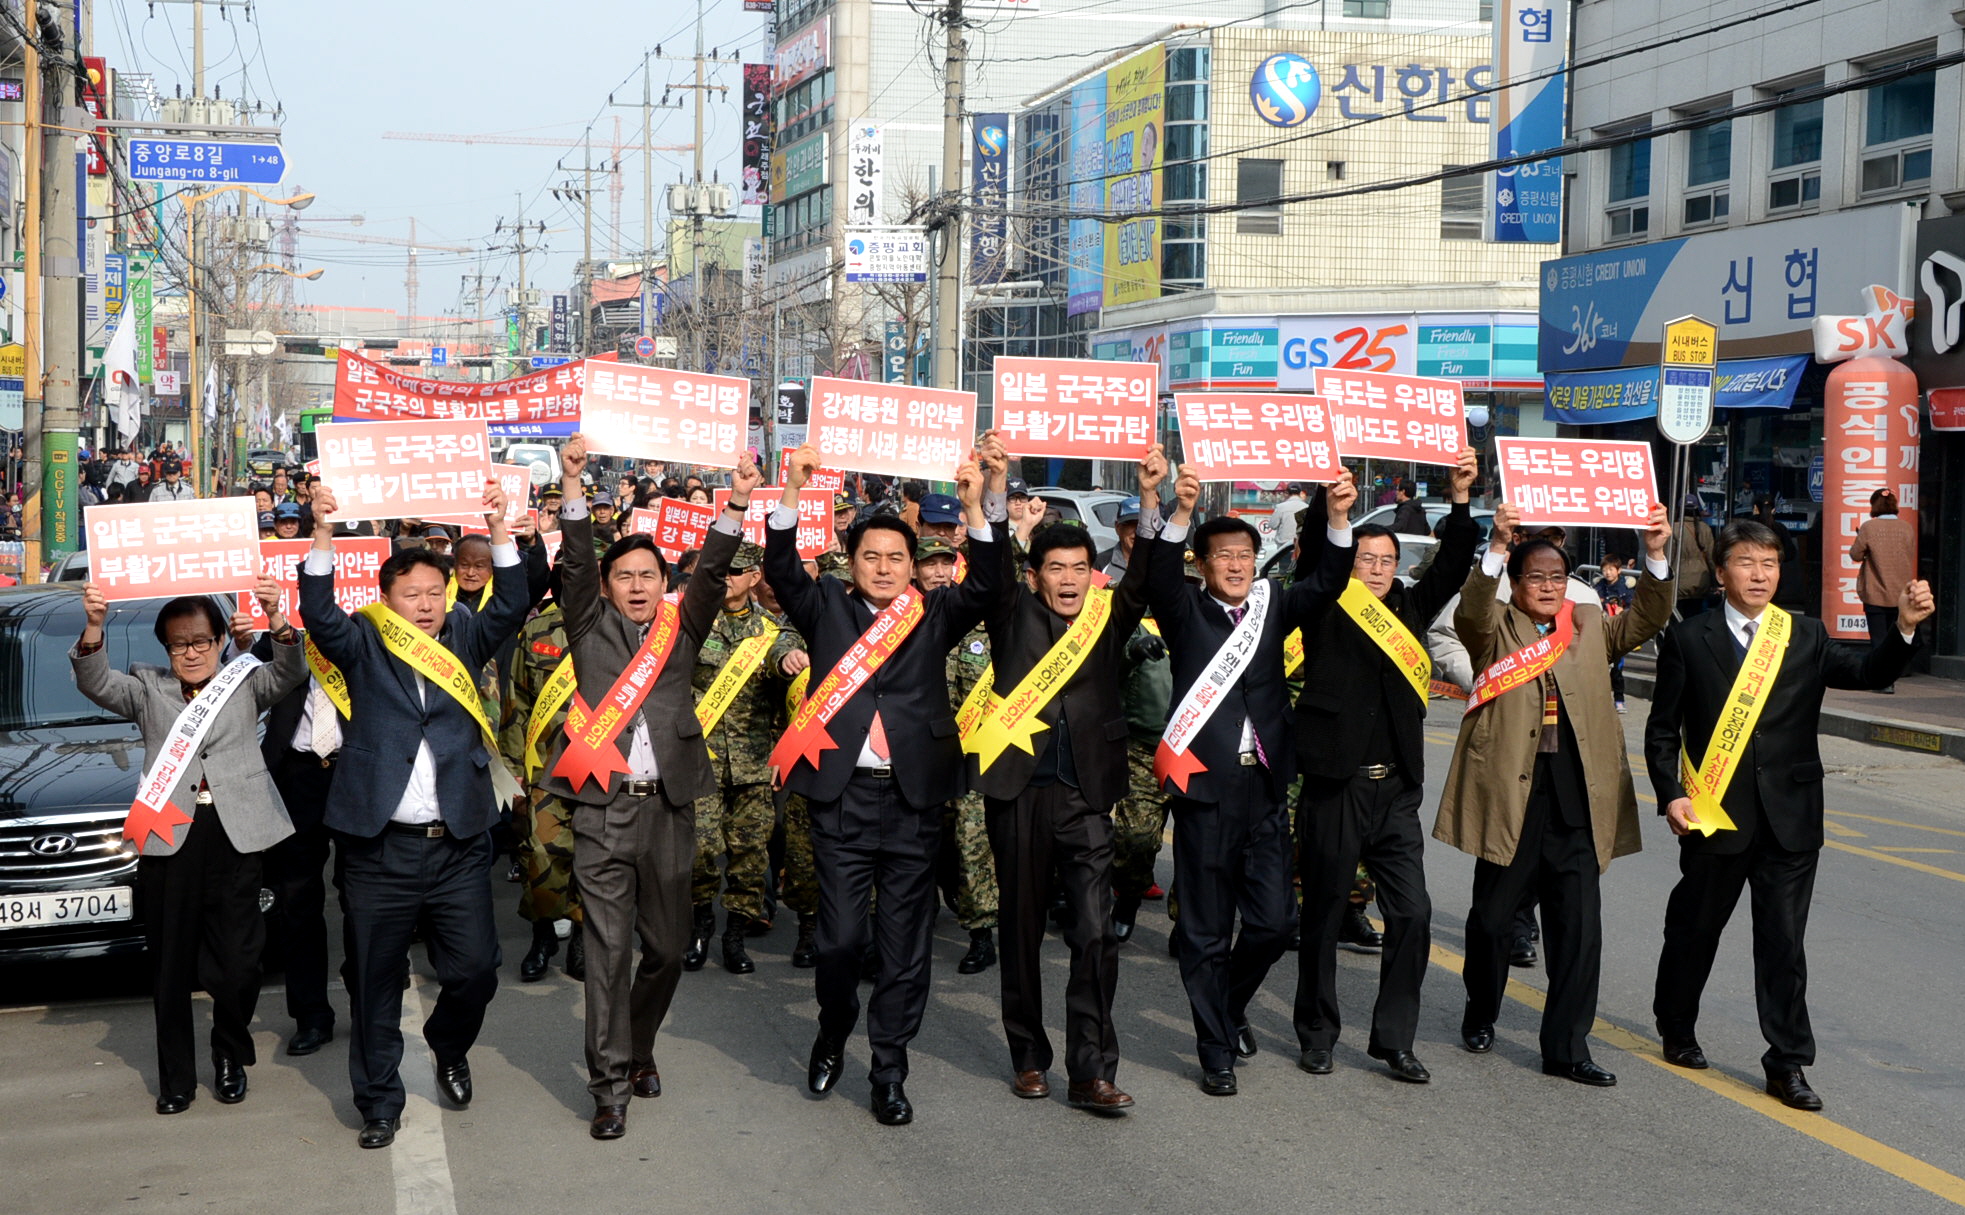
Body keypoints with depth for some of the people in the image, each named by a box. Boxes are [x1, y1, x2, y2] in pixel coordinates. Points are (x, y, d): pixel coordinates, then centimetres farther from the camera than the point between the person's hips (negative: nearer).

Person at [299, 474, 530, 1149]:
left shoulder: (464, 639, 9)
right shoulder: (363, 647, 4)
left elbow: (510, 606, -5)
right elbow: (320, 614, -13)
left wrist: (498, 528, -17)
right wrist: (324, 533, -25)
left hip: (458, 845, 2)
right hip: (378, 848, -2)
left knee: (475, 972, 5)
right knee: (374, 983, 6)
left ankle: (449, 1049, 35)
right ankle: (379, 1100, 21)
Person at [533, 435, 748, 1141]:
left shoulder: (681, 629, 13)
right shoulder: (590, 628, 9)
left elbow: (712, 574, 1)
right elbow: (574, 563, -2)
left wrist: (738, 502, -12)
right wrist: (573, 483, -13)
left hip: (669, 807, 2)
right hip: (603, 809, -2)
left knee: (667, 946, 10)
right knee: (608, 946, -3)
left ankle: (638, 1048, 34)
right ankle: (611, 1086, 1)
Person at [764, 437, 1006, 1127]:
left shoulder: (935, 616, 9)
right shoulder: (827, 609, 9)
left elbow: (983, 586, -6)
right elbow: (782, 570, -5)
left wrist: (978, 506, -19)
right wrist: (793, 495, -19)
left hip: (914, 800, 1)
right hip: (842, 796, -1)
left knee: (907, 942, 4)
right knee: (839, 936, 2)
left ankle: (889, 1068, 16)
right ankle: (833, 1035, 29)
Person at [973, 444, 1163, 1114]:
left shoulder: (1108, 617, 10)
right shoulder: (1014, 616, 7)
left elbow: (1147, 575, -3)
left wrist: (1151, 496, -17)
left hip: (1086, 794, 0)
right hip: (1019, 790, 0)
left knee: (1095, 933, -6)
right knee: (1021, 928, 9)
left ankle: (1092, 1071, -3)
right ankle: (1029, 1058, 22)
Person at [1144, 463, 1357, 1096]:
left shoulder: (1272, 606, 11)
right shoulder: (1186, 611, 2)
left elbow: (1325, 584, -4)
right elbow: (1158, 580, -18)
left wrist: (1337, 518, -21)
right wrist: (1182, 513, -34)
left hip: (1265, 785, 3)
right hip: (1205, 783, -3)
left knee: (1273, 920, 5)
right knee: (1205, 930, 4)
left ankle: (1231, 1006, 33)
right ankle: (1216, 1051, 16)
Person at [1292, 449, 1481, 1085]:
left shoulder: (1408, 611, 11)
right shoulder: (1325, 614, 0)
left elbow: (1450, 569, 3)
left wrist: (1460, 498, -7)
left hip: (1395, 791, 4)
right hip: (1333, 788, -3)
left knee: (1412, 915, -1)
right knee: (1323, 916, 7)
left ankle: (1395, 1039, 10)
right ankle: (1317, 1034, 21)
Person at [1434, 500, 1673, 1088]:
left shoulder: (1591, 625, 14)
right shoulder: (1496, 628, 4)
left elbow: (1646, 620, 1)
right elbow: (1472, 611, -17)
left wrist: (1656, 554, -14)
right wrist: (1498, 545, -31)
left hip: (1577, 797, 2)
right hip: (1510, 791, -2)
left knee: (1578, 925, 0)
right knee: (1492, 917, 9)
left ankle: (1566, 1046, 7)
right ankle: (1480, 1014, 34)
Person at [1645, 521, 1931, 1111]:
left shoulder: (1807, 638, 6)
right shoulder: (1688, 640, 1)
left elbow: (1869, 672, -7)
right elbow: (1662, 729, 2)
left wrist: (1904, 626, -24)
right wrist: (1670, 794, -10)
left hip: (1790, 818, 1)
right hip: (1714, 816, -1)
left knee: (1784, 943, 2)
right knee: (1693, 930, 14)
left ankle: (1788, 1063, 9)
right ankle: (1676, 1030, 35)